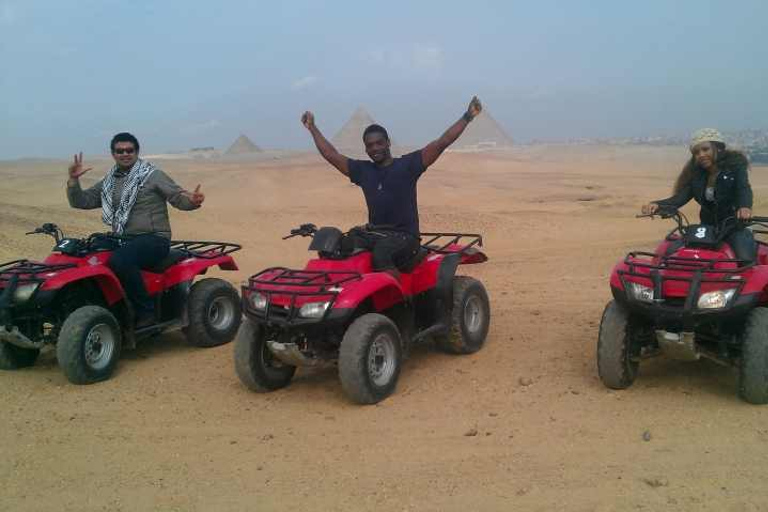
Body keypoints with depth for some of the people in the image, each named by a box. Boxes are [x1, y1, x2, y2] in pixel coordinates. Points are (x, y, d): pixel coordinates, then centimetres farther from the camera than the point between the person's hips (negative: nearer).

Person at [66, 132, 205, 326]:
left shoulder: (153, 175, 0)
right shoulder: (108, 183, 17)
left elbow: (178, 197, -6)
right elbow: (80, 201, 17)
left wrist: (192, 201, -29)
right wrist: (73, 180, 0)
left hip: (154, 238, -6)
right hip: (122, 239, 6)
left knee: (119, 260, -33)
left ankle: (146, 311, -19)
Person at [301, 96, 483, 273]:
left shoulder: (407, 165, 1)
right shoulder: (362, 170, 15)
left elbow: (441, 143, -5)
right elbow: (331, 155, 21)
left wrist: (467, 117, -11)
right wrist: (313, 128, 24)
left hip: (405, 236, -5)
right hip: (374, 234, 5)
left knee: (380, 253, -36)